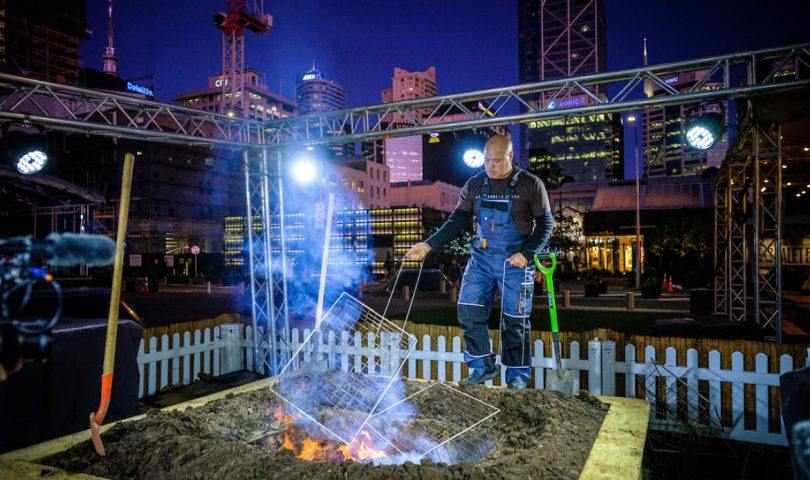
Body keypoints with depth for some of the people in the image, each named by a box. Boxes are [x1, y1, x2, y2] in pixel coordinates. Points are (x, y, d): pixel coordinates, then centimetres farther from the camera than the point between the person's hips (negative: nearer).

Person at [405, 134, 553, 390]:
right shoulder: (474, 185, 4)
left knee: (514, 319, 3)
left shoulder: (530, 185, -5)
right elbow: (457, 221, 3)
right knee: (468, 310, -2)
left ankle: (517, 375, 21)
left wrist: (526, 253, -14)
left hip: (515, 261, -3)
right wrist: (428, 245, -8)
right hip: (481, 258, 4)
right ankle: (482, 366, 15)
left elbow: (545, 223, -1)